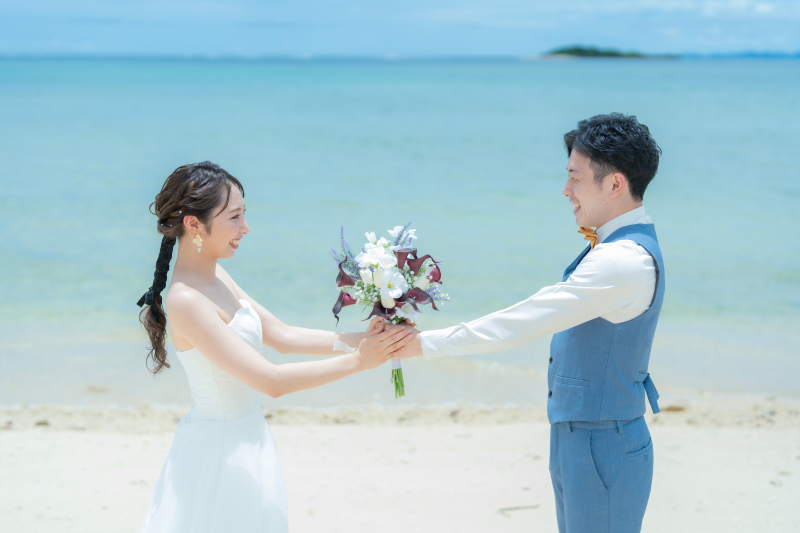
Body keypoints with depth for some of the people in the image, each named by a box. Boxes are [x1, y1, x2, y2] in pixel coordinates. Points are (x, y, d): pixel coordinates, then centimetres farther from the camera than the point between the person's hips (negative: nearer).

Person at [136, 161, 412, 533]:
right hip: (220, 450, -9)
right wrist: (357, 360, -21)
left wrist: (359, 338, -2)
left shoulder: (215, 275, 3)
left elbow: (281, 335, 7)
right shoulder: (185, 302, -25)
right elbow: (272, 382, -25)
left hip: (246, 440, 9)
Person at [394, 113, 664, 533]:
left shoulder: (622, 260, -23)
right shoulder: (623, 247, 10)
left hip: (601, 451, -10)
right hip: (577, 440, 10)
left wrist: (425, 343, -18)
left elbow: (519, 324, -23)